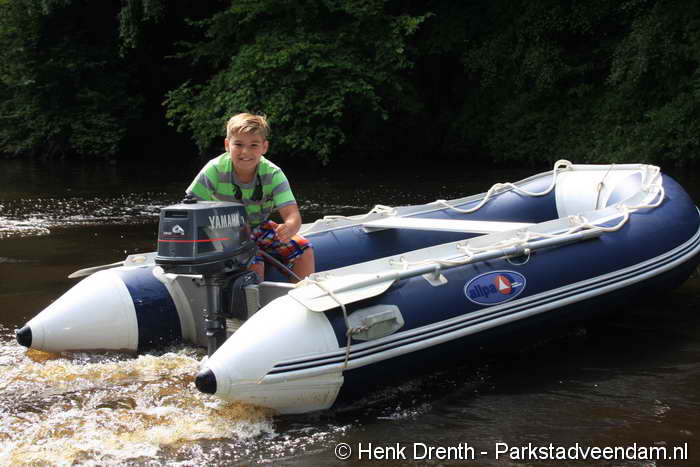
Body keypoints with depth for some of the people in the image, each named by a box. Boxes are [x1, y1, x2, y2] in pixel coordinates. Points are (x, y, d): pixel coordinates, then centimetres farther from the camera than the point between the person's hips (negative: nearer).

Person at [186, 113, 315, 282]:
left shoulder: (273, 174, -17)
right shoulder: (215, 171, -23)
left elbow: (292, 215, -26)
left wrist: (289, 228, -50)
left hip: (260, 228, 4)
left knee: (305, 250, -8)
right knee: (255, 265, -29)